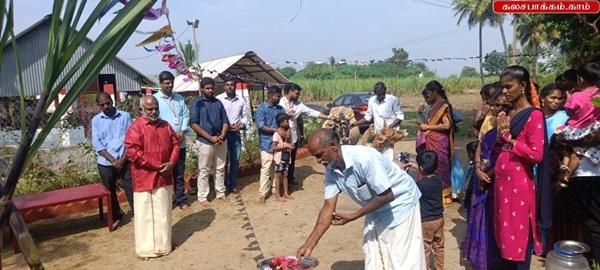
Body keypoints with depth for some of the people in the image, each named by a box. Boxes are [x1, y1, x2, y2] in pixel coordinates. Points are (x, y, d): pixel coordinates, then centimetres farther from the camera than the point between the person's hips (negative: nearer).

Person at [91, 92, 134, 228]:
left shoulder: (125, 116, 0)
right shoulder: (96, 120, 4)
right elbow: (97, 144, -2)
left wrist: (122, 159, -12)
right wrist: (113, 160, -11)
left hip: (124, 161, -2)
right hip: (105, 163, 2)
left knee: (131, 190, -4)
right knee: (109, 192, 14)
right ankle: (116, 216, 32)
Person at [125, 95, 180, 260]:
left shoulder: (165, 125, 8)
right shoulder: (136, 127, -11)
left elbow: (175, 144, 11)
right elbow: (133, 152, -19)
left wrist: (171, 163, -8)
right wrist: (157, 165, -18)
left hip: (164, 177, 6)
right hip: (144, 178, -5)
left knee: (163, 212, 14)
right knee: (145, 214, 3)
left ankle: (163, 245, 29)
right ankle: (146, 248, 15)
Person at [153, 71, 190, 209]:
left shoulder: (179, 98, 11)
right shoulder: (155, 99, -4)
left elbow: (186, 115, 9)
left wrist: (182, 131, -7)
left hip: (180, 142, 4)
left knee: (179, 174, 13)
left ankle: (181, 199, 22)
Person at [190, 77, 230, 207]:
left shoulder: (218, 103, 10)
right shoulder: (197, 103, -5)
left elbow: (225, 121, 9)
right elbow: (194, 124, -11)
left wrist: (222, 136, -9)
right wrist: (210, 137, -16)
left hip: (221, 141, 5)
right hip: (205, 142, -5)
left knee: (220, 169, 13)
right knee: (203, 171, 3)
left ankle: (221, 192, 26)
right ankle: (202, 197, 11)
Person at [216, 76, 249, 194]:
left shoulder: (241, 100, 5)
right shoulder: (218, 99, -6)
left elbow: (245, 115, 11)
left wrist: (241, 125, -7)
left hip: (236, 133, 4)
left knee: (235, 161, 10)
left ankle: (233, 185, 22)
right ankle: (224, 185, 16)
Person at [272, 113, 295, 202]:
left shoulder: (288, 132, 5)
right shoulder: (276, 134, -16)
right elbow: (274, 147, -19)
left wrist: (291, 146, -7)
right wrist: (285, 146, -22)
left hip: (286, 157, 6)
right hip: (279, 158, -6)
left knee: (285, 175, 14)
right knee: (278, 175, 4)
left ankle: (286, 193, 23)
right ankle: (277, 195, 13)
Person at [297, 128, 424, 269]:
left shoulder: (364, 157, -34)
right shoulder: (331, 170, -12)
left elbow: (386, 195, -28)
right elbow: (328, 206, -9)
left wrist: (352, 216, -24)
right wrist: (309, 245, -13)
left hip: (400, 201, -7)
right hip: (375, 210, 7)